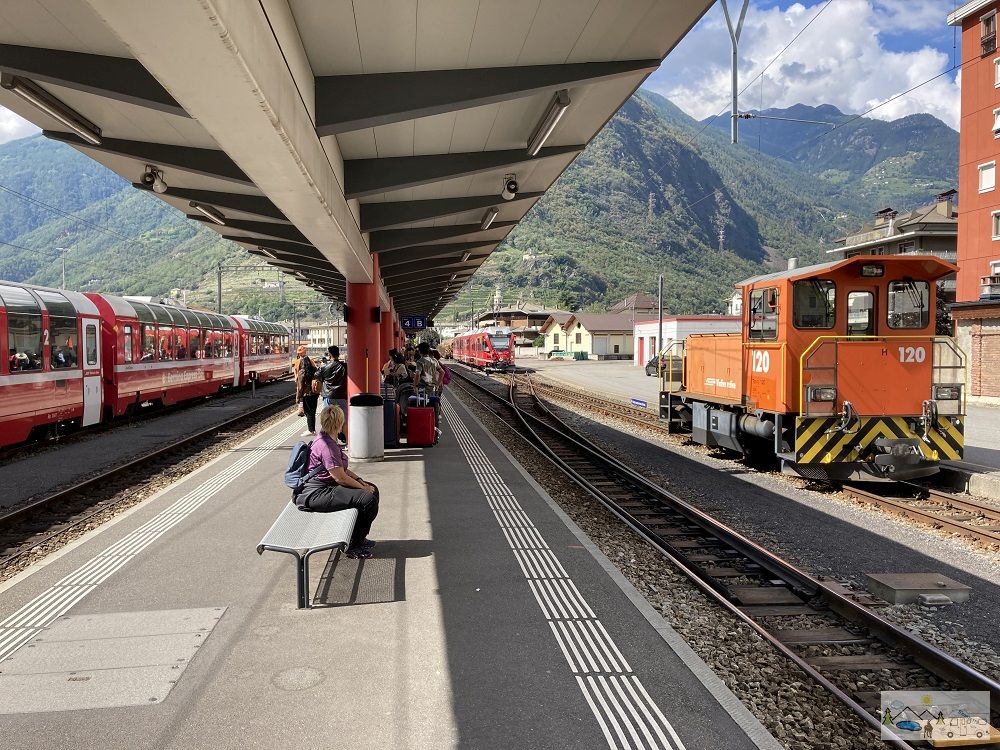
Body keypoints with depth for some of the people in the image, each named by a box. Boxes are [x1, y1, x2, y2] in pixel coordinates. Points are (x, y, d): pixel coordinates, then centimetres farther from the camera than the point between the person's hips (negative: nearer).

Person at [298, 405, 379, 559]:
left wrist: (360, 480, 6)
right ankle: (354, 546, -6)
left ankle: (359, 537, 24)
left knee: (373, 489, 14)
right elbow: (340, 477, -23)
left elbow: (342, 469, 19)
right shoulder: (326, 446, -22)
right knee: (369, 499, -22)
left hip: (327, 486, 11)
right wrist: (363, 487, -10)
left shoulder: (329, 440, 12)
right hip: (316, 494, -11)